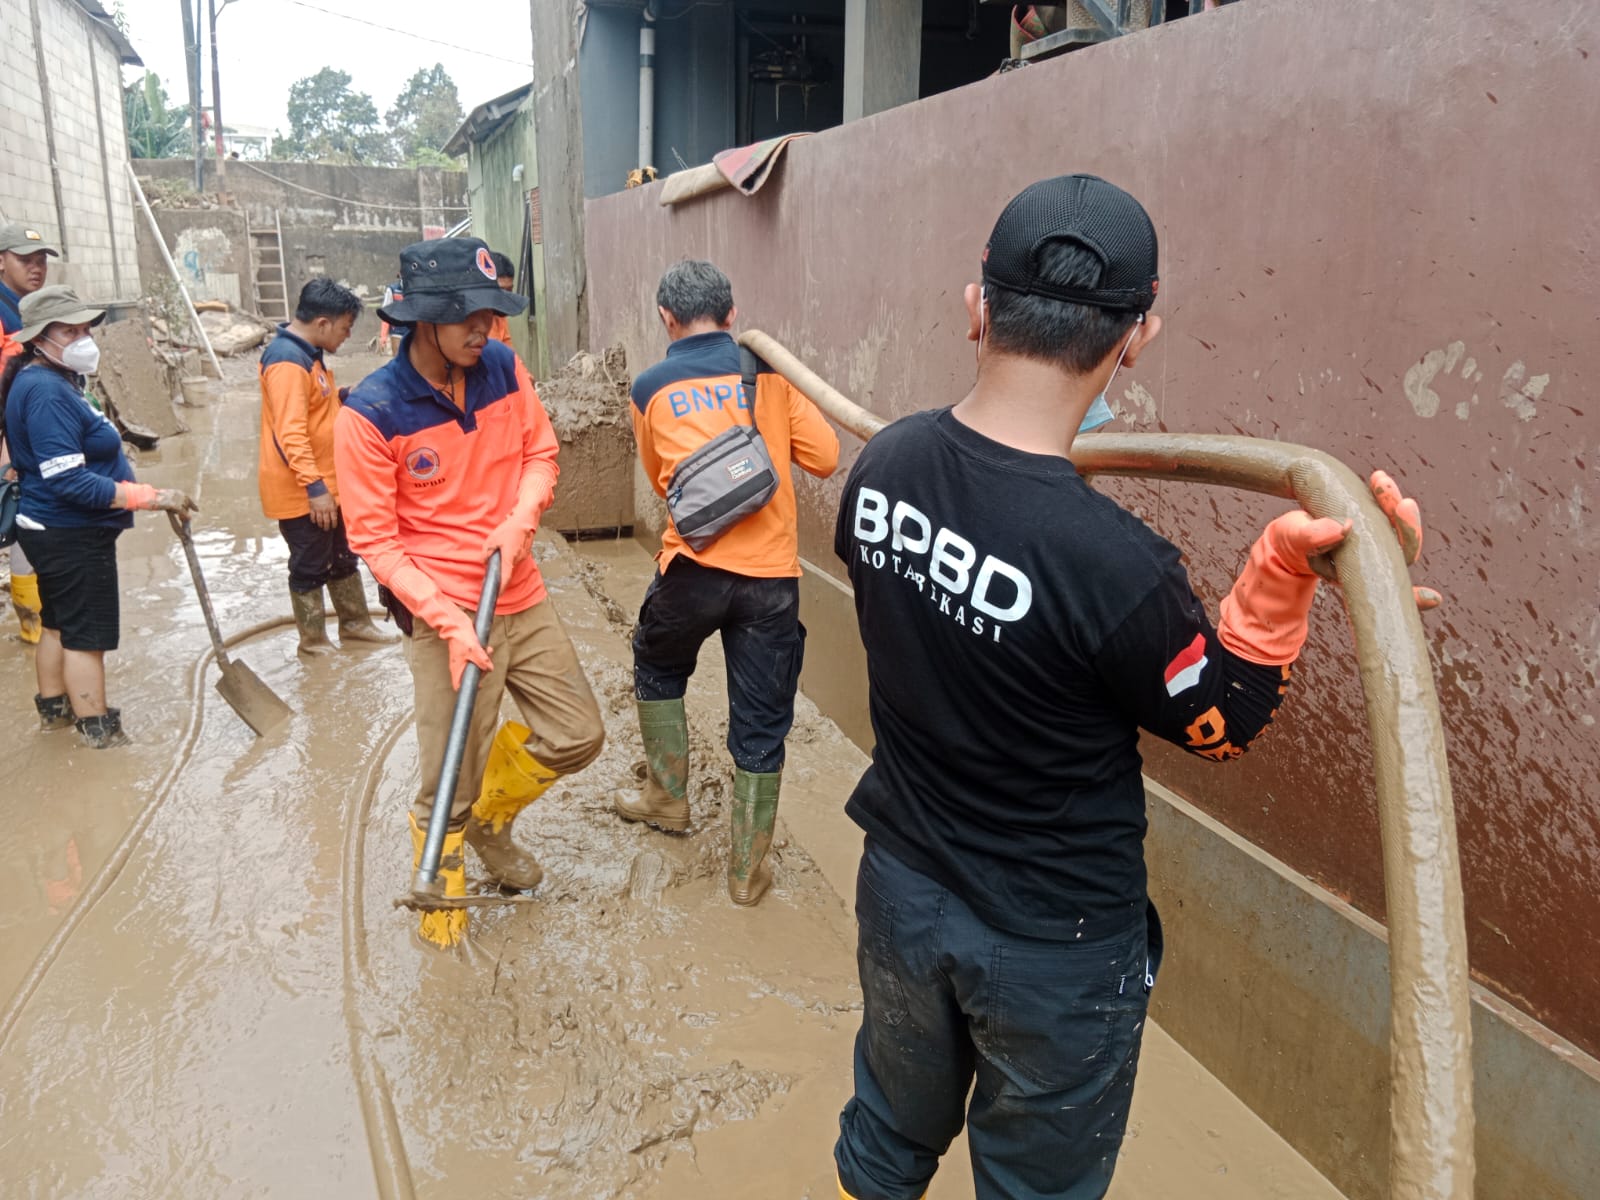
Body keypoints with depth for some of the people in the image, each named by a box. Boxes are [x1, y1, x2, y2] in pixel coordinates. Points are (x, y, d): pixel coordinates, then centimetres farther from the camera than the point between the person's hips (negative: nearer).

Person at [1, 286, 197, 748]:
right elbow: (70, 482, -29)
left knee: (59, 622, 23)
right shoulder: (47, 393, -24)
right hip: (72, 536, -11)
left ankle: (54, 707, 38)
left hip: (55, 531, 11)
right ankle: (97, 728, 11)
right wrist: (153, 497, -30)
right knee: (87, 633, 0)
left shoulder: (52, 381, 9)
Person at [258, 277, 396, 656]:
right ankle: (313, 641, 19)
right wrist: (315, 487, -29)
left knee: (343, 557, 19)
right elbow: (290, 434, -28)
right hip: (301, 491, -10)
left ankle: (355, 624, 32)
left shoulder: (308, 354, 10)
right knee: (310, 566, 4)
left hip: (324, 484, 10)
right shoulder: (287, 361, -22)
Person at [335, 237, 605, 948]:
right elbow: (374, 541, -12)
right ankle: (438, 890, 34)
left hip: (522, 599, 6)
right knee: (448, 789, 3)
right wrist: (450, 622, -20)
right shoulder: (370, 414, -15)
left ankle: (490, 818, 40)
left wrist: (516, 527, -10)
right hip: (444, 618, -5)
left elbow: (540, 454, 10)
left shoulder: (503, 368, -1)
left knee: (579, 736, 13)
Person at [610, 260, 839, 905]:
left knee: (657, 671, 29)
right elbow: (825, 457, 1)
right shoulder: (768, 370, 4)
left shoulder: (650, 387, 7)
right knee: (761, 723, 10)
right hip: (772, 573, 0)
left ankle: (667, 798, 39)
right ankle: (747, 869, 19)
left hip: (693, 566, 0)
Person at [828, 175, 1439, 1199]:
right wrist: (1284, 575, -24)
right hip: (1053, 946, -5)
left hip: (900, 885, 5)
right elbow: (1224, 726, -13)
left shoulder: (880, 464, -14)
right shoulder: (1115, 565, -33)